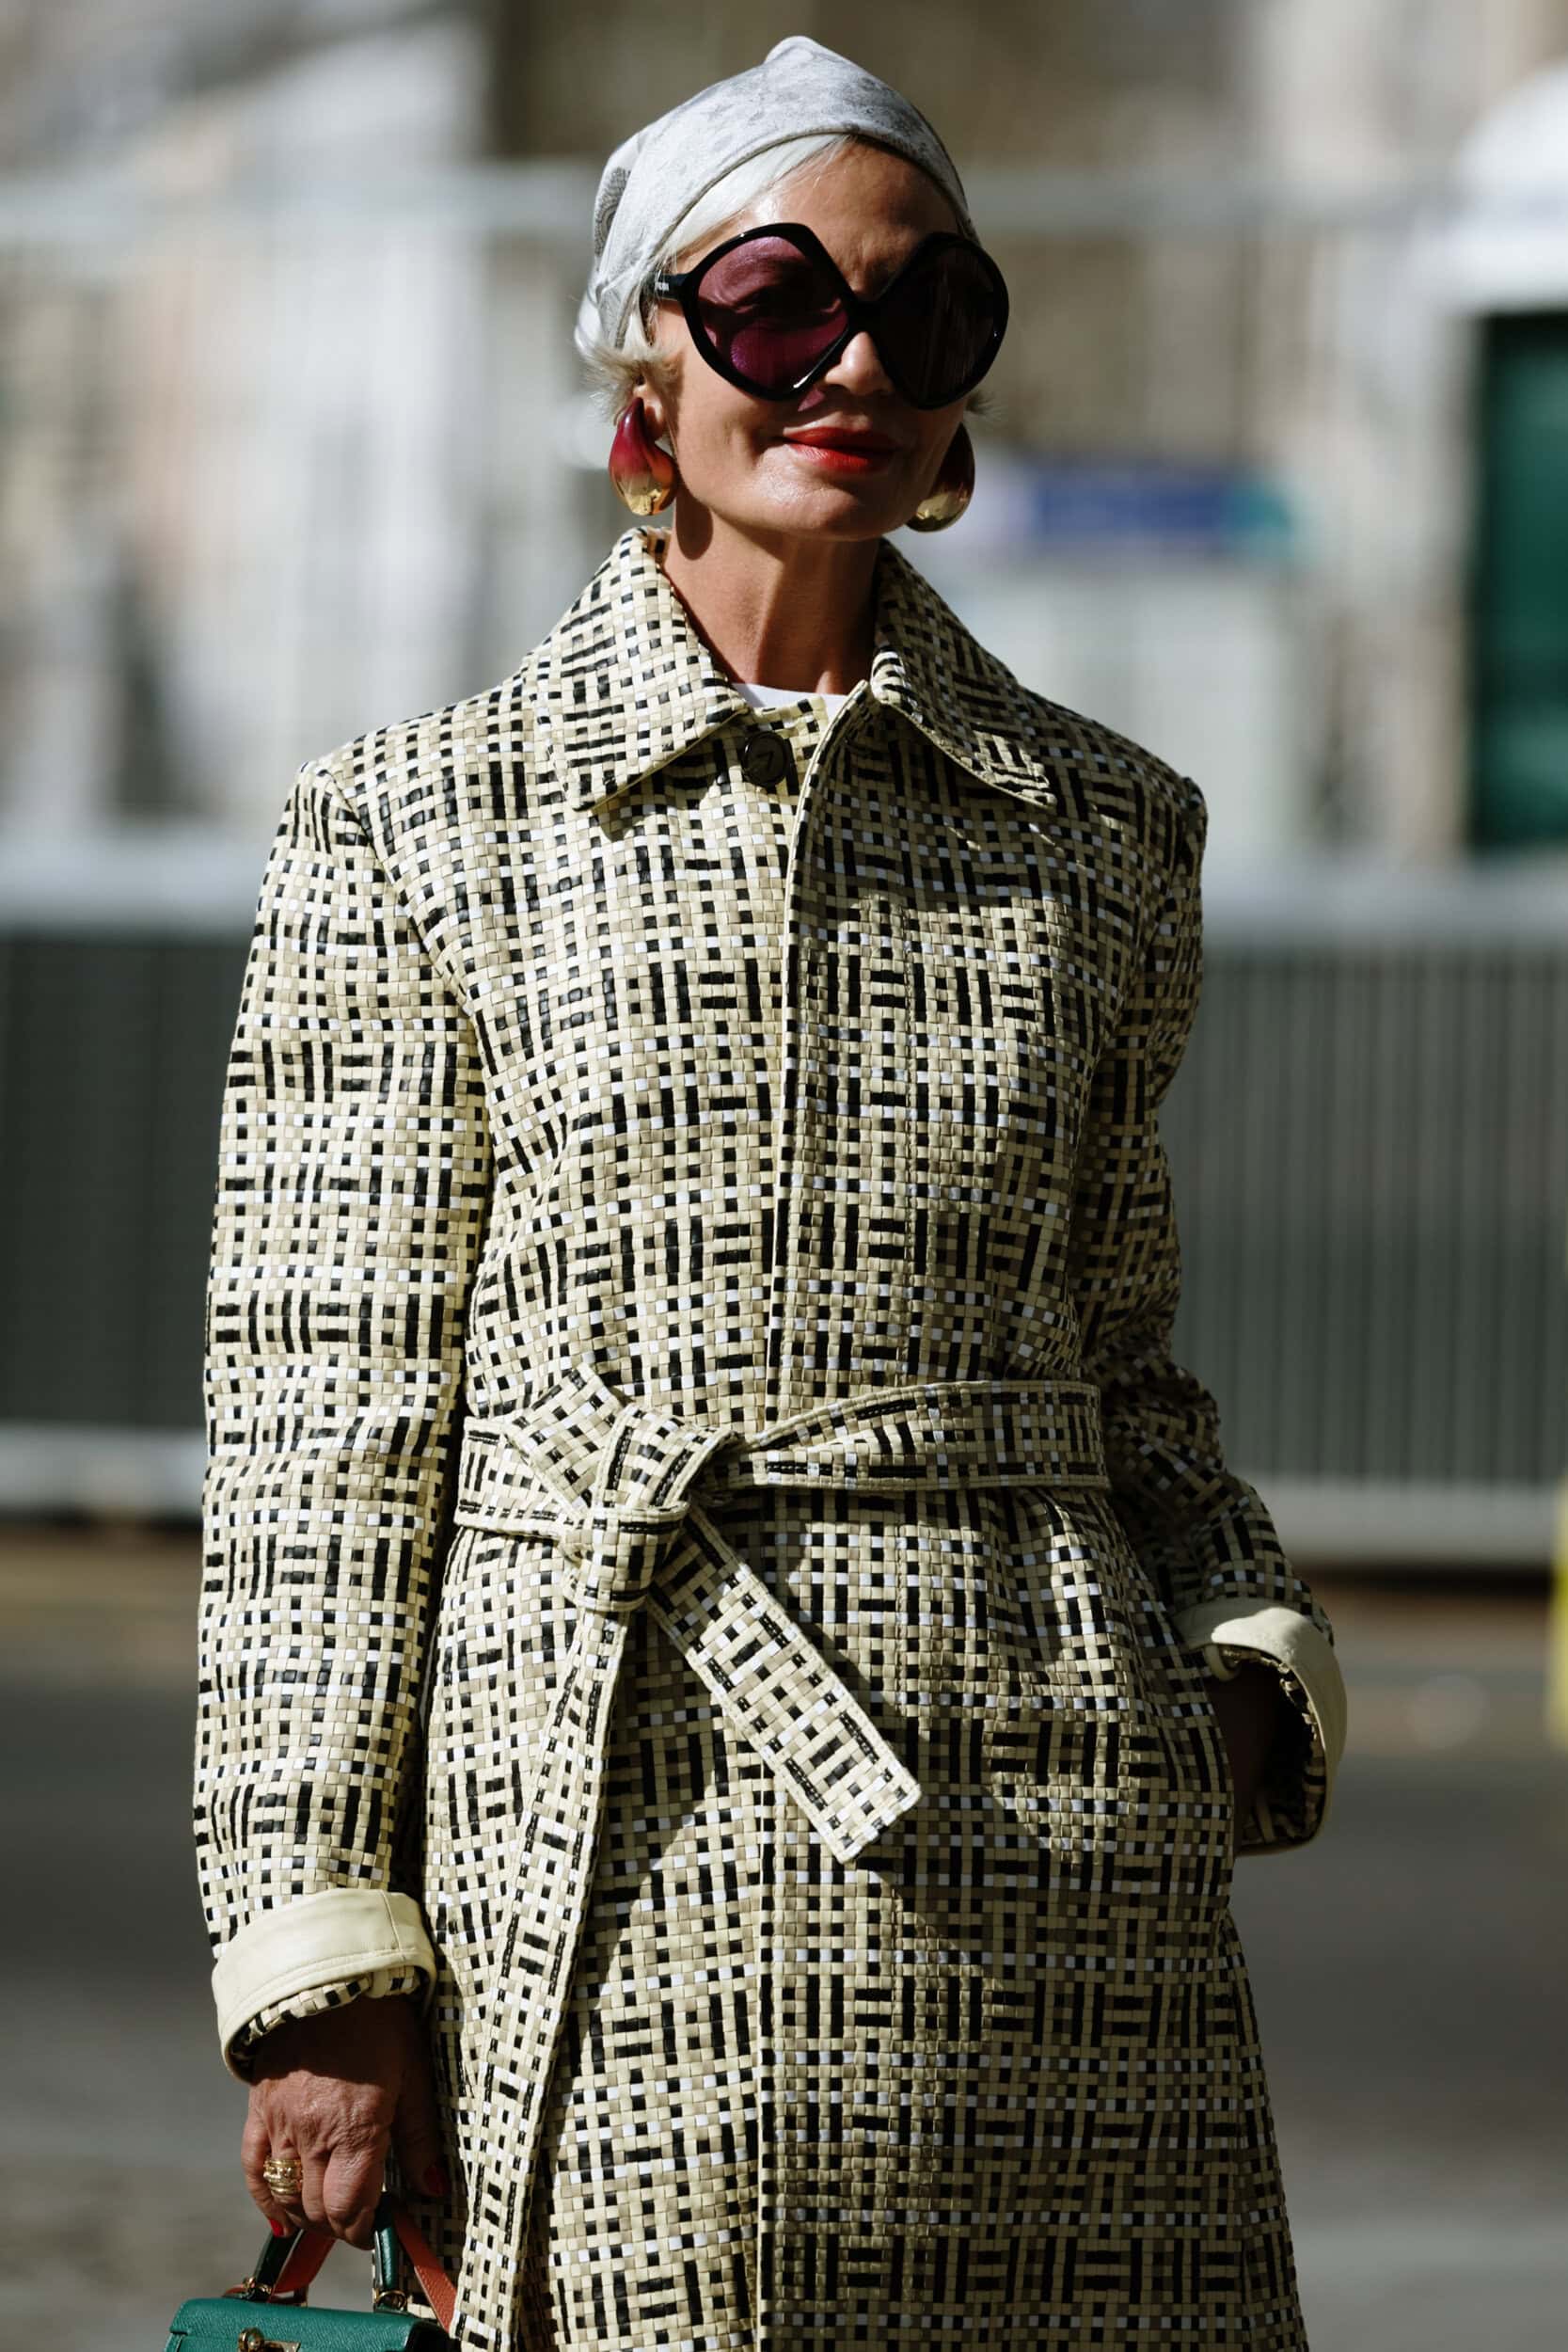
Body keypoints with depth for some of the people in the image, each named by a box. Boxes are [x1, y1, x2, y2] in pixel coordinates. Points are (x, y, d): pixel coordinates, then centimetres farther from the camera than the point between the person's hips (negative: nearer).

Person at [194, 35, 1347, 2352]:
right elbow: (324, 1421, 1)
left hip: (1059, 1878, 3)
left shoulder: (1104, 830, 12)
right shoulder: (420, 824, 3)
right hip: (619, 1852, -3)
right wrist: (322, 1967, -4)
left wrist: (1256, 1658, 1)